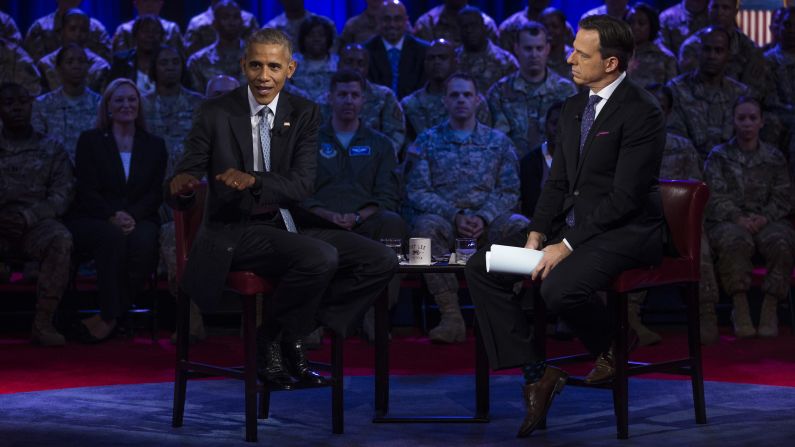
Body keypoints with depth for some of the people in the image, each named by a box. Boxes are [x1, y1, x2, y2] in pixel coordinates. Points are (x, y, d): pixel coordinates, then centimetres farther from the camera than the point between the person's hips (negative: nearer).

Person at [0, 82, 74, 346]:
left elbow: (61, 196, 6)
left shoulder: (51, 149, 17)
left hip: (36, 224, 0)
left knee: (61, 240, -35)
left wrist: (26, 216, -13)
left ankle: (43, 323, -33)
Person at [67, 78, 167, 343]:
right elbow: (87, 191, 1)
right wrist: (112, 217, -18)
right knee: (112, 237, -37)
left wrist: (132, 216, -14)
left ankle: (108, 319, -31)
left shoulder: (155, 146, 17)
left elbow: (156, 193, 7)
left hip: (139, 219, 1)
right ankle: (110, 313, -34)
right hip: (93, 220, -1)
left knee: (144, 239, -35)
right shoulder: (89, 141, 12)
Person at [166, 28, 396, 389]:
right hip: (235, 231, -5)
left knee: (382, 260, -11)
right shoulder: (215, 113, -4)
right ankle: (270, 342, -7)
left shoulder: (304, 113, 4)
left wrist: (253, 180, -28)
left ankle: (294, 336, -2)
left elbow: (302, 185, -8)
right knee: (321, 258, -32)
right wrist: (180, 184, -32)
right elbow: (182, 185, -6)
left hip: (291, 226, 5)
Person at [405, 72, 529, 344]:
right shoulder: (428, 141, 11)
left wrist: (484, 217, -12)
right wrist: (455, 215, -13)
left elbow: (509, 191, 7)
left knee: (521, 227, -30)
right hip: (443, 217, -1)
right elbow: (417, 191, 1)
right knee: (426, 227, -37)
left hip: (488, 221, 1)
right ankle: (451, 317, -39)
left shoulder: (498, 142, 15)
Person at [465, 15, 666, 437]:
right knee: (481, 268, -5)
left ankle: (611, 350, -1)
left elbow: (625, 197, -20)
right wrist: (536, 235, -4)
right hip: (571, 224, 9)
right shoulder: (574, 107, 11)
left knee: (559, 287, -34)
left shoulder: (641, 111, -15)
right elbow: (558, 181, 12)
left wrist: (566, 245, -21)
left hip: (624, 232, -8)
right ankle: (535, 373, -5)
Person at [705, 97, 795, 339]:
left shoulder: (774, 158, 17)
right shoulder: (719, 156, 12)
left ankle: (770, 309, -28)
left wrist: (764, 218, -12)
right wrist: (738, 218, -17)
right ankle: (740, 309, -34)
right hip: (728, 221, -1)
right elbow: (715, 197, 0)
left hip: (766, 220, 1)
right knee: (735, 240, -38)